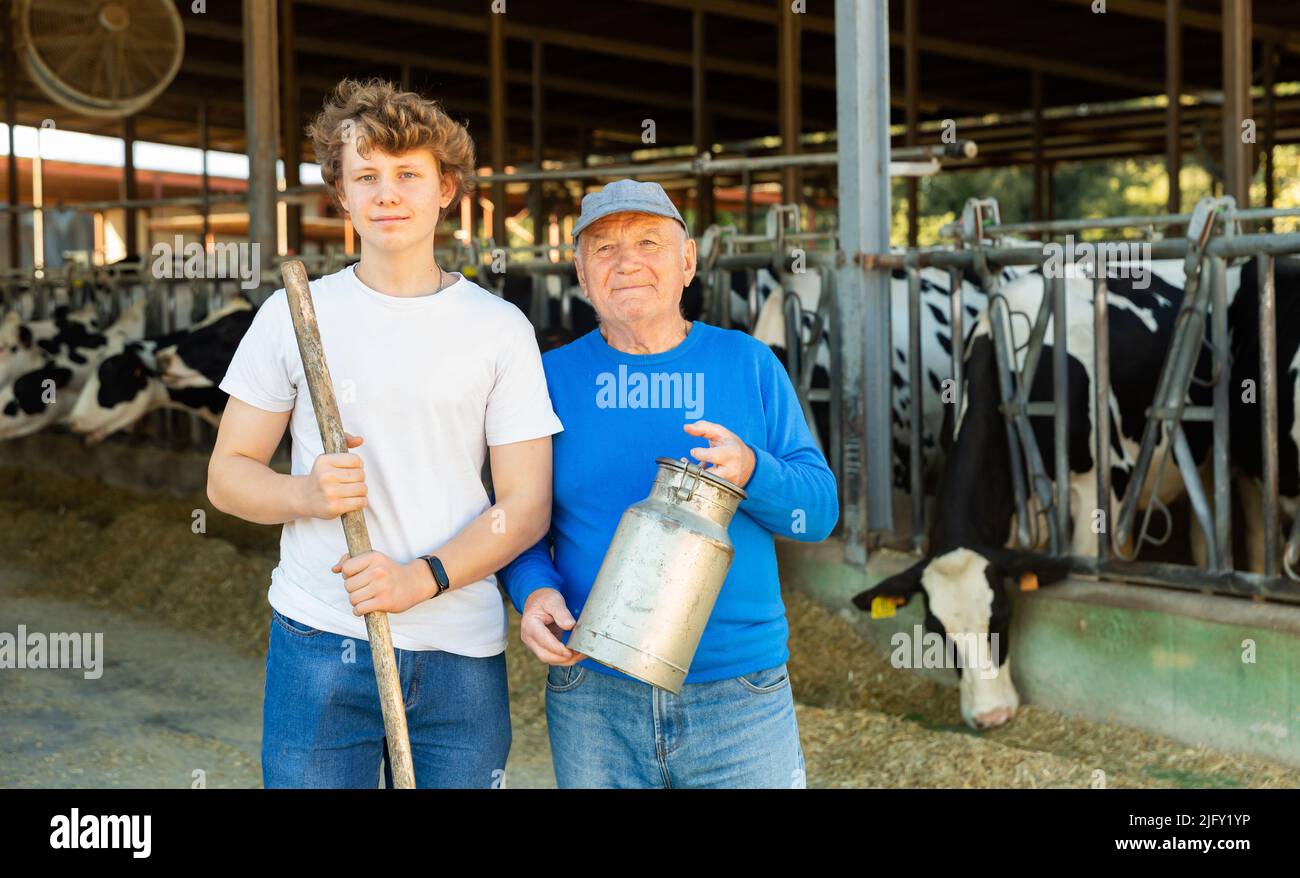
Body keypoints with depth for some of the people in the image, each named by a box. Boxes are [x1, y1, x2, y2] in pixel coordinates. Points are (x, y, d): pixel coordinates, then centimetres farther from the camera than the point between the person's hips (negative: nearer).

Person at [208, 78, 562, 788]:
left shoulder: (500, 329, 3)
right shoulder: (293, 316, 4)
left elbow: (527, 504, 0)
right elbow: (227, 475, 7)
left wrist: (421, 576, -15)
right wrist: (307, 493, -15)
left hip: (461, 656, 0)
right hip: (319, 649, 0)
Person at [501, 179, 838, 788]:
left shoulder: (747, 364, 3)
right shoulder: (553, 377, 4)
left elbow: (821, 509, 1)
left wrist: (750, 471, -19)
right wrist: (533, 591, -13)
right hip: (593, 699, 1)